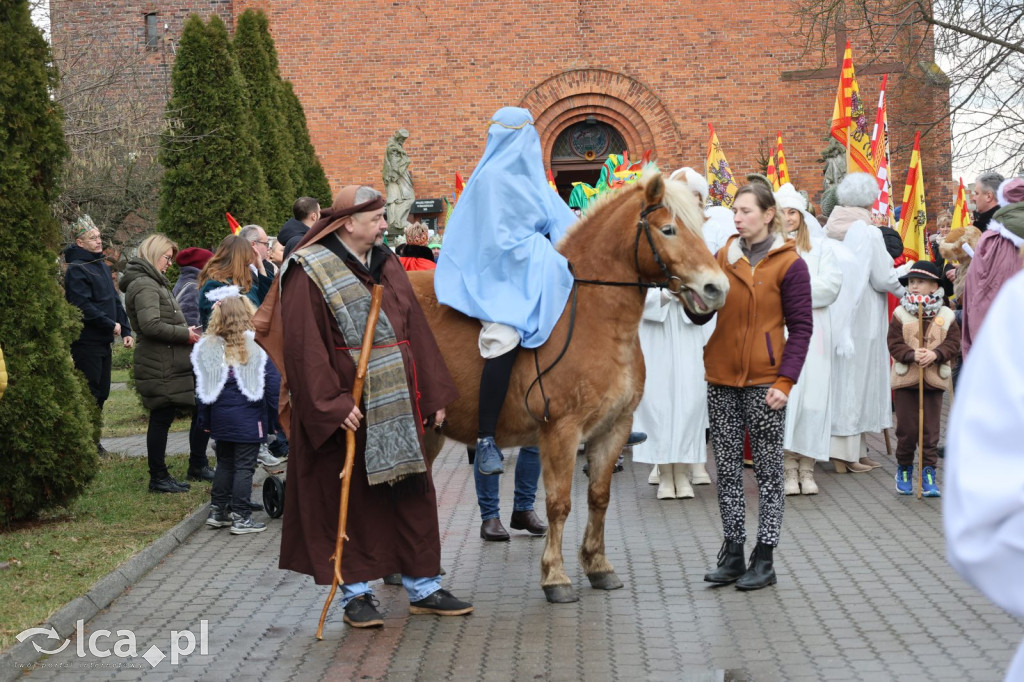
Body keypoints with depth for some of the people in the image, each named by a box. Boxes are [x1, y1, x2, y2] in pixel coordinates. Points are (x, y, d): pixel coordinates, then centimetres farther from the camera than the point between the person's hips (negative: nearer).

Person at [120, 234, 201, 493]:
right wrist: (185, 333, -16)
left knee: (161, 419, 12)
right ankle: (158, 478, 2)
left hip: (166, 364, 10)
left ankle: (159, 476, 17)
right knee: (161, 418, -4)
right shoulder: (145, 285, -14)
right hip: (160, 367, -10)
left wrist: (186, 330, 12)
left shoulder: (152, 283, 20)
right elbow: (151, 325, -25)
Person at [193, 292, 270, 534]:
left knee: (224, 463, 17)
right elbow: (270, 384, -6)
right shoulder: (257, 346, -10)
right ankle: (240, 517, 1)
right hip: (247, 418, -4)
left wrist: (205, 420, 13)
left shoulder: (208, 348, 1)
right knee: (244, 466, 0)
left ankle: (217, 512, 22)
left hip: (220, 416, 4)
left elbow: (203, 387, 6)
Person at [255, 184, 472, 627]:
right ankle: (356, 593, 16)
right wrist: (332, 404, -22)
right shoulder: (311, 273, -10)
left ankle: (423, 587, 20)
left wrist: (433, 393, 10)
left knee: (412, 493, 9)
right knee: (348, 500, 3)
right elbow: (304, 347, -15)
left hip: (398, 406, 6)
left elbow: (416, 331, 13)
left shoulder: (387, 265, 11)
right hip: (344, 407, -6)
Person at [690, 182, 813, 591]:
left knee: (768, 469, 4)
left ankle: (764, 559, 9)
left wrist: (785, 381, -13)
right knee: (727, 468, 8)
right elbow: (700, 315, 5)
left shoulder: (789, 264, -5)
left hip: (764, 381, -5)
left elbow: (801, 328, -5)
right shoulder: (724, 257, 8)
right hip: (721, 378, 5)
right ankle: (732, 554, 17)